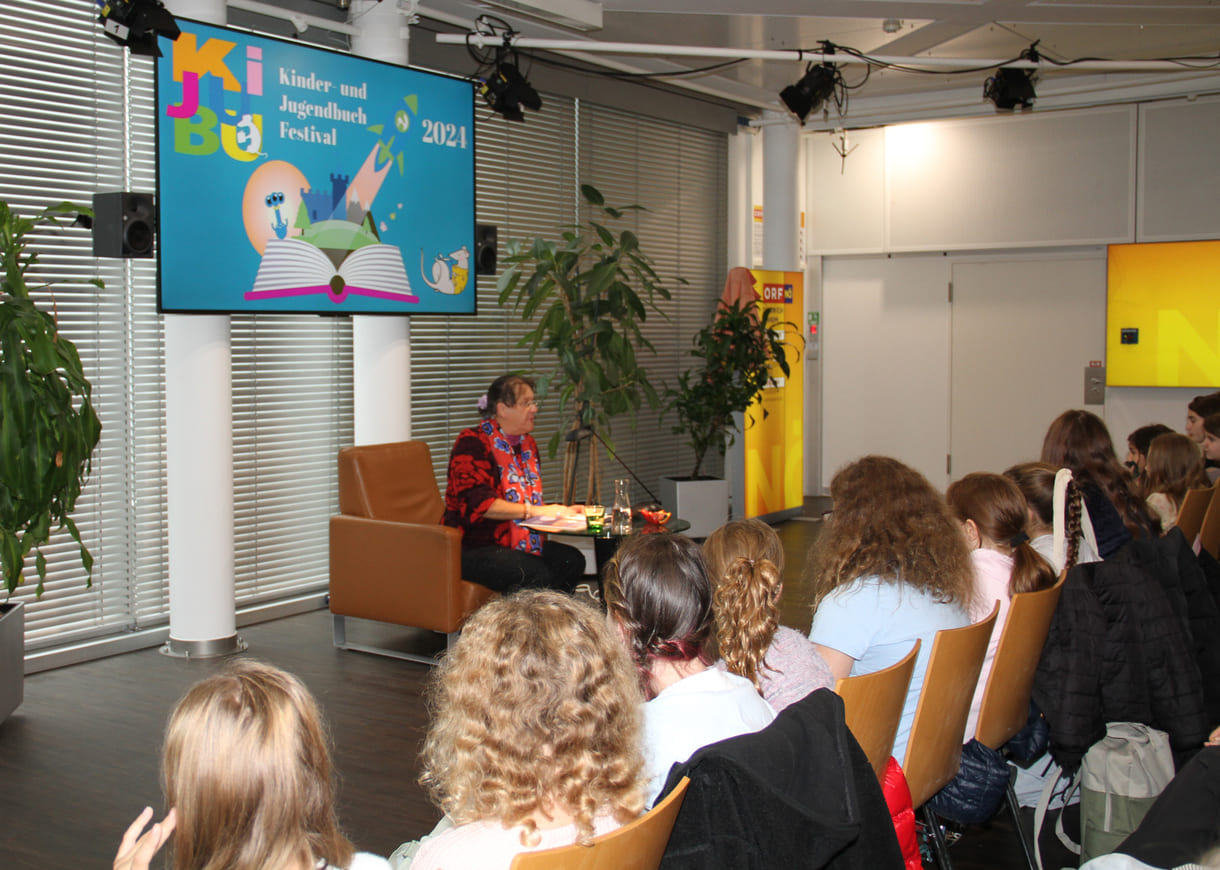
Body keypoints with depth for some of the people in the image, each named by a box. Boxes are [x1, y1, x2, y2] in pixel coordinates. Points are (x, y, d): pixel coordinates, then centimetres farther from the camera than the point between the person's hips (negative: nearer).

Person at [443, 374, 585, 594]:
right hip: (472, 548, -8)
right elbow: (480, 504, -21)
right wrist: (533, 511, -22)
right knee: (539, 574, -29)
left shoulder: (527, 443, 17)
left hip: (518, 543, 8)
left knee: (572, 560, -15)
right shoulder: (472, 443, -10)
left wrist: (560, 511, 4)